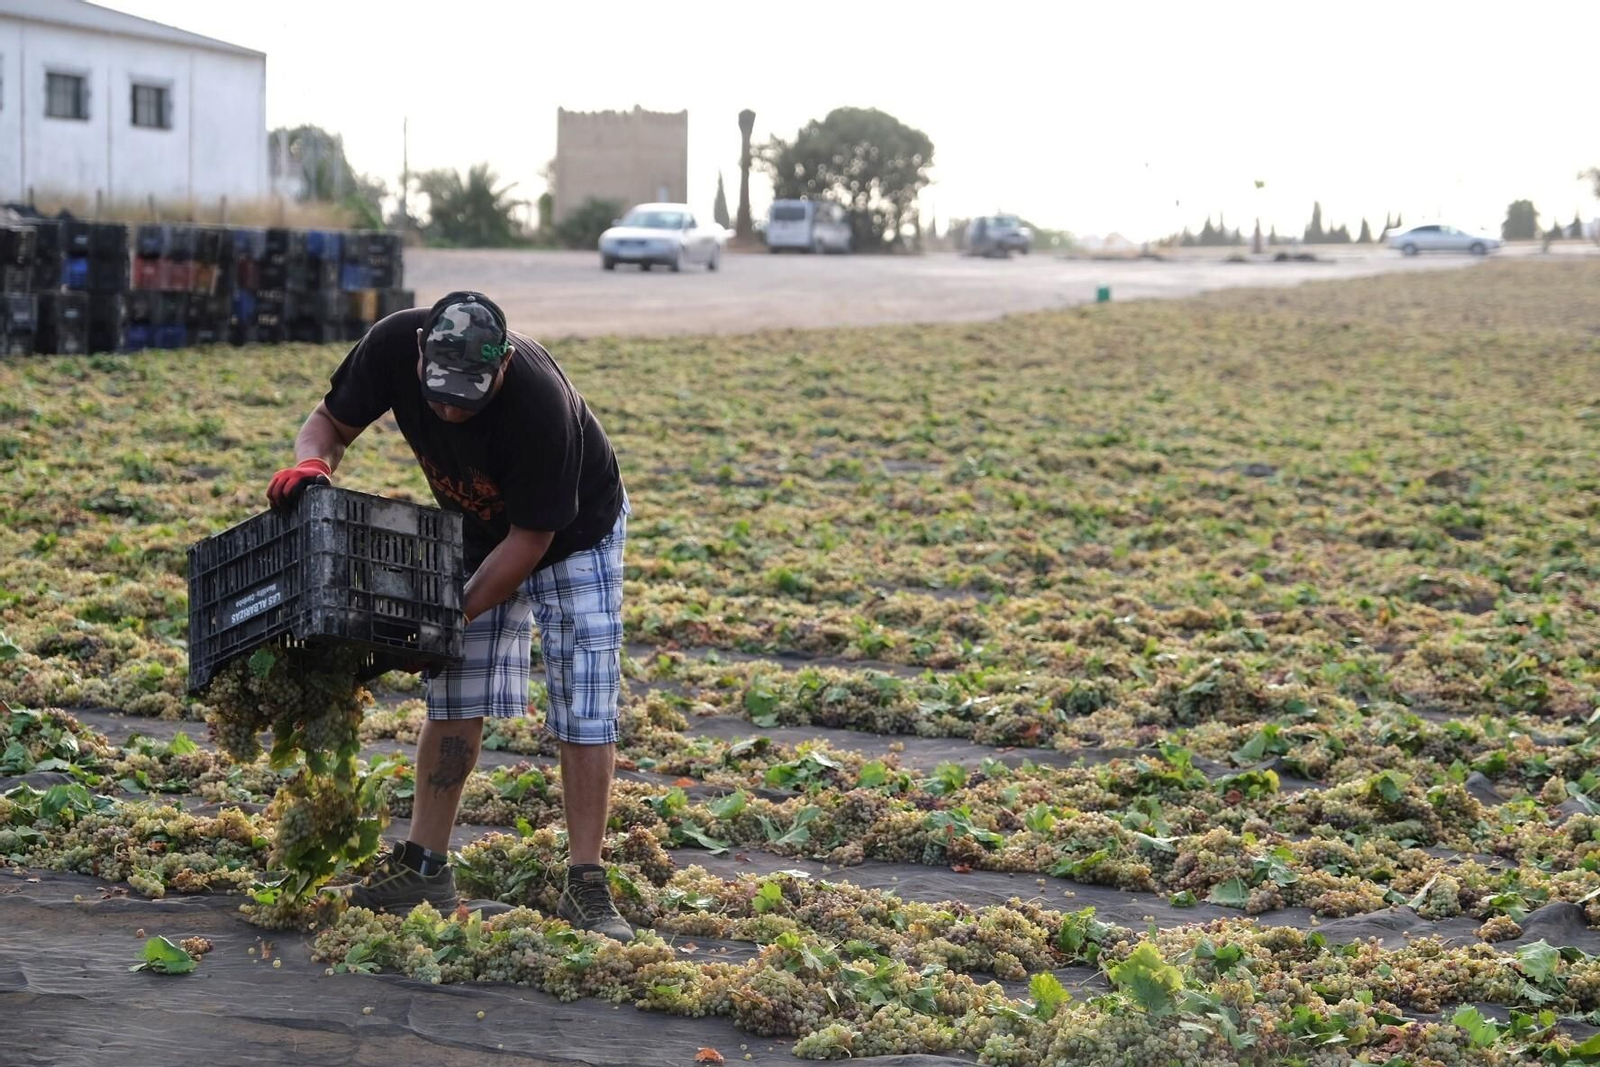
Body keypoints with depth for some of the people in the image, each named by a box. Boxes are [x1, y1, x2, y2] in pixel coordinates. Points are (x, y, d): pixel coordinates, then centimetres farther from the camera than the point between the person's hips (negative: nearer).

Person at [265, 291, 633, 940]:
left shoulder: (540, 402, -39)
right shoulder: (393, 344, -26)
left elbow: (531, 537, -28)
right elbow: (330, 422, -9)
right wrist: (311, 464, -31)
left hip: (573, 534, -4)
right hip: (478, 533, 5)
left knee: (584, 709, -10)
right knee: (453, 694, 0)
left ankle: (585, 886, -5)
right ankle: (425, 868, 8)